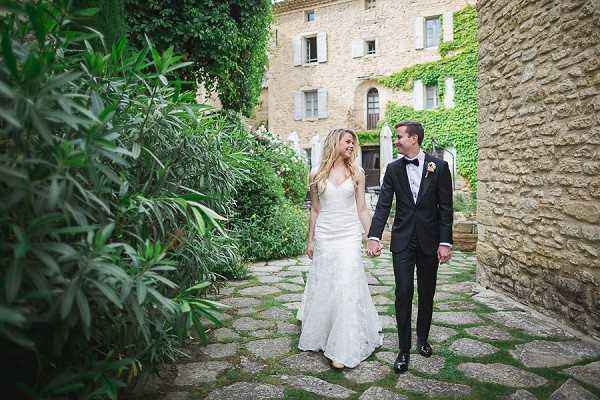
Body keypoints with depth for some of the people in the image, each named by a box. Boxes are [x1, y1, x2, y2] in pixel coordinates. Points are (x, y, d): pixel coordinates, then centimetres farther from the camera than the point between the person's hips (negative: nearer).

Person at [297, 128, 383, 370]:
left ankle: (342, 349, 2)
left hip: (349, 236, 0)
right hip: (324, 236, 1)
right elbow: (315, 210, 9)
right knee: (323, 287, 8)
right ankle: (320, 336, 30)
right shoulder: (317, 175, 4)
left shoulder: (356, 174, 5)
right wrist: (310, 240, 9)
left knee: (347, 288, -5)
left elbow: (362, 209, 6)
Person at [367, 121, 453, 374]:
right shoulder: (393, 169, 2)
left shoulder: (439, 166, -3)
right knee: (403, 293, -3)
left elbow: (445, 207, -4)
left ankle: (422, 339, 33)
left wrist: (445, 242, -9)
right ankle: (404, 350, 6)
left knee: (427, 293, 12)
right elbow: (383, 205, -3)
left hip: (430, 240, 0)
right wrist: (374, 237, -14)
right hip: (403, 240, 1)